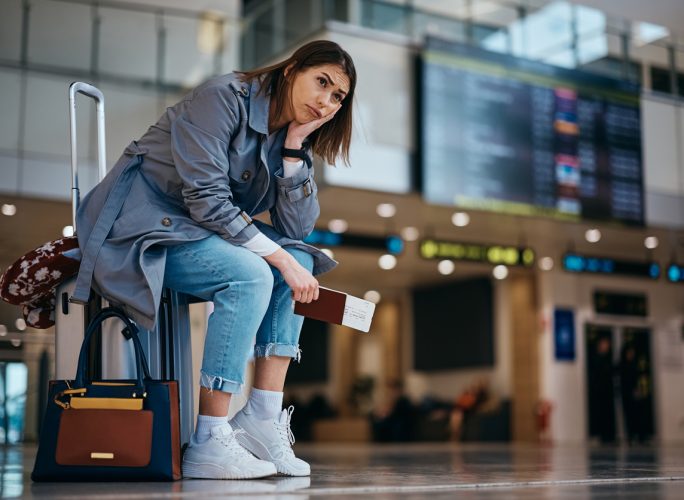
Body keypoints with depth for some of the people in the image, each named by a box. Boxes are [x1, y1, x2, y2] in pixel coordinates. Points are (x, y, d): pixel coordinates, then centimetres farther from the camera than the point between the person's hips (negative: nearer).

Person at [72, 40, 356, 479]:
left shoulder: (290, 136, 7)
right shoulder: (224, 97, -16)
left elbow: (296, 228, -2)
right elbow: (206, 200, -24)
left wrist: (295, 146, -10)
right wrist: (280, 258, -25)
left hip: (199, 228, 8)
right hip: (141, 224, -8)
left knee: (298, 261, -10)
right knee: (249, 274, -29)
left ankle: (263, 415, -13)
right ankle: (208, 443, -27)